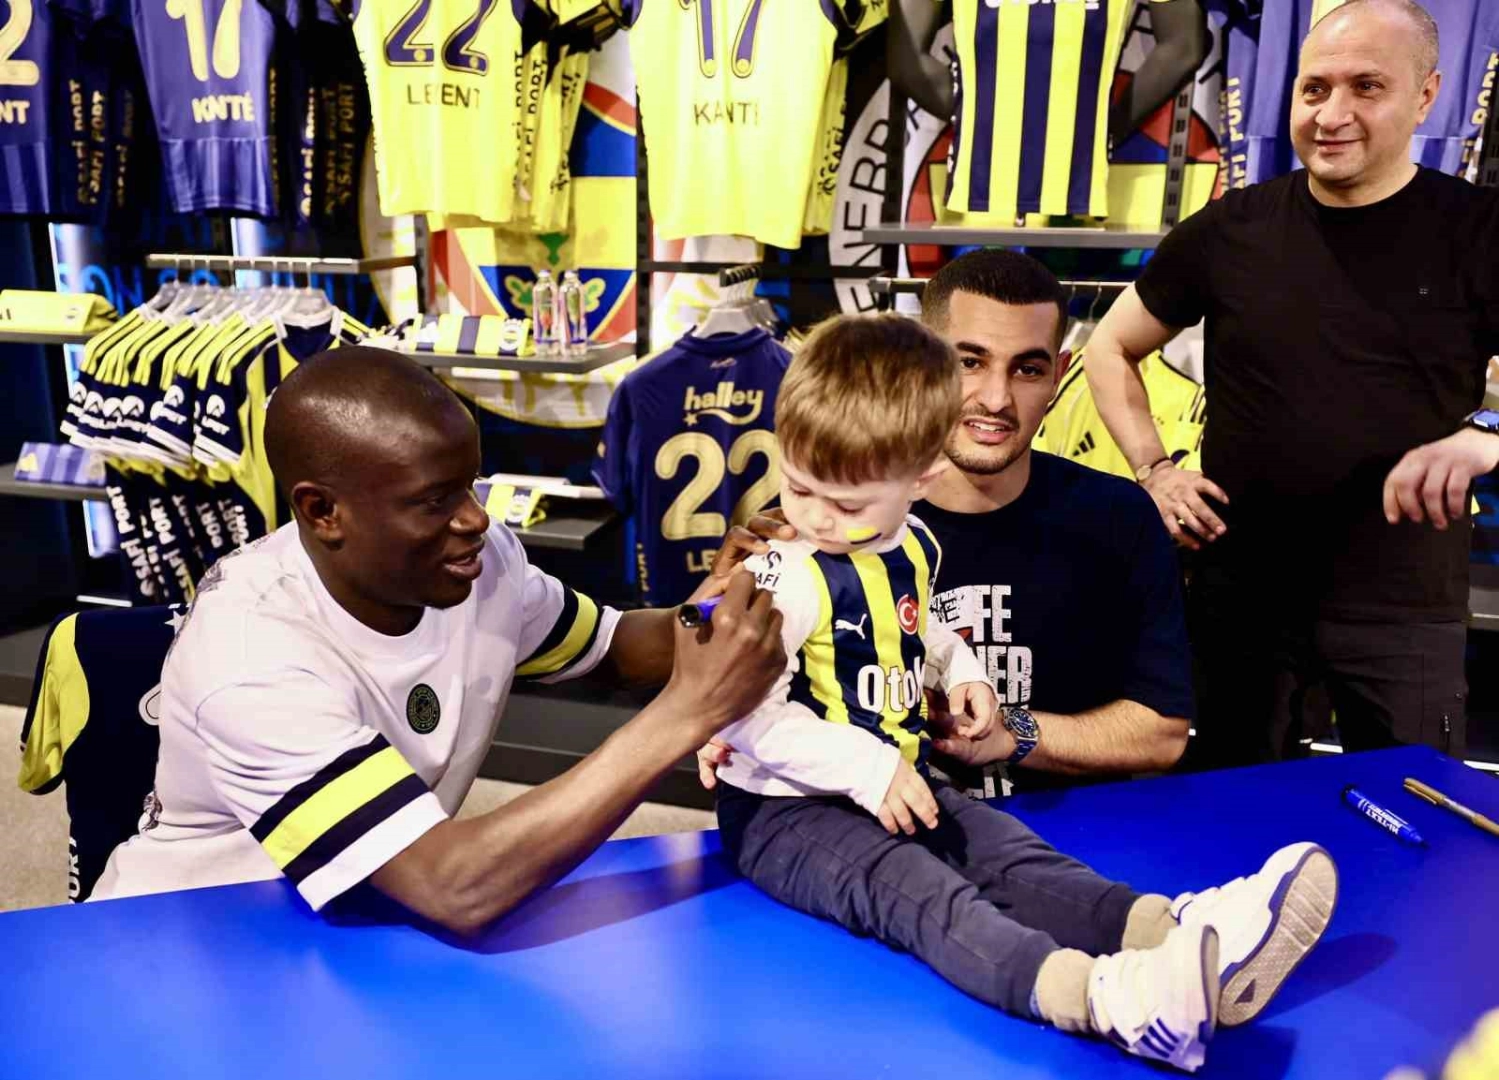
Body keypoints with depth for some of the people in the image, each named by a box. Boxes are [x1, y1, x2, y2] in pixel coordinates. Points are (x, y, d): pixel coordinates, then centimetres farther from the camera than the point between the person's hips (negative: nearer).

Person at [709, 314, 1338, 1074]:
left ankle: (1167, 932, -34)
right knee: (906, 887, -32)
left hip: (897, 785, 8)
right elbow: (749, 714, -22)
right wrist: (867, 767, -27)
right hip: (784, 810, -8)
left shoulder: (913, 549, 5)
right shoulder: (784, 575, -19)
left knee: (1008, 852, -15)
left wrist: (960, 669, 5)